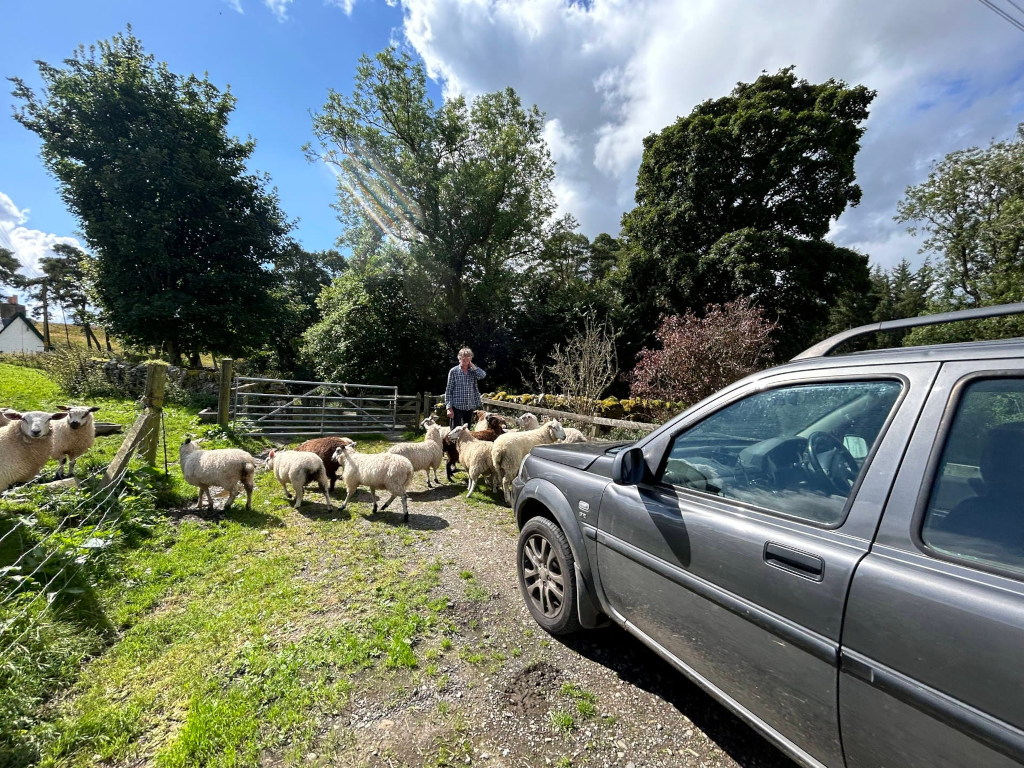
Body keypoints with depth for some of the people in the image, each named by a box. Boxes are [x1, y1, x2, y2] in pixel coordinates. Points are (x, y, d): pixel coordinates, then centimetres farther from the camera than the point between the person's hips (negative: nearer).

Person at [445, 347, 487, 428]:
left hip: (470, 407, 4)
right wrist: (449, 407, -10)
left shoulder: (473, 371, 7)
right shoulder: (453, 371, -2)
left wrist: (471, 365, -4)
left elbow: (483, 375, -16)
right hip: (457, 407, -3)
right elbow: (448, 390, -3)